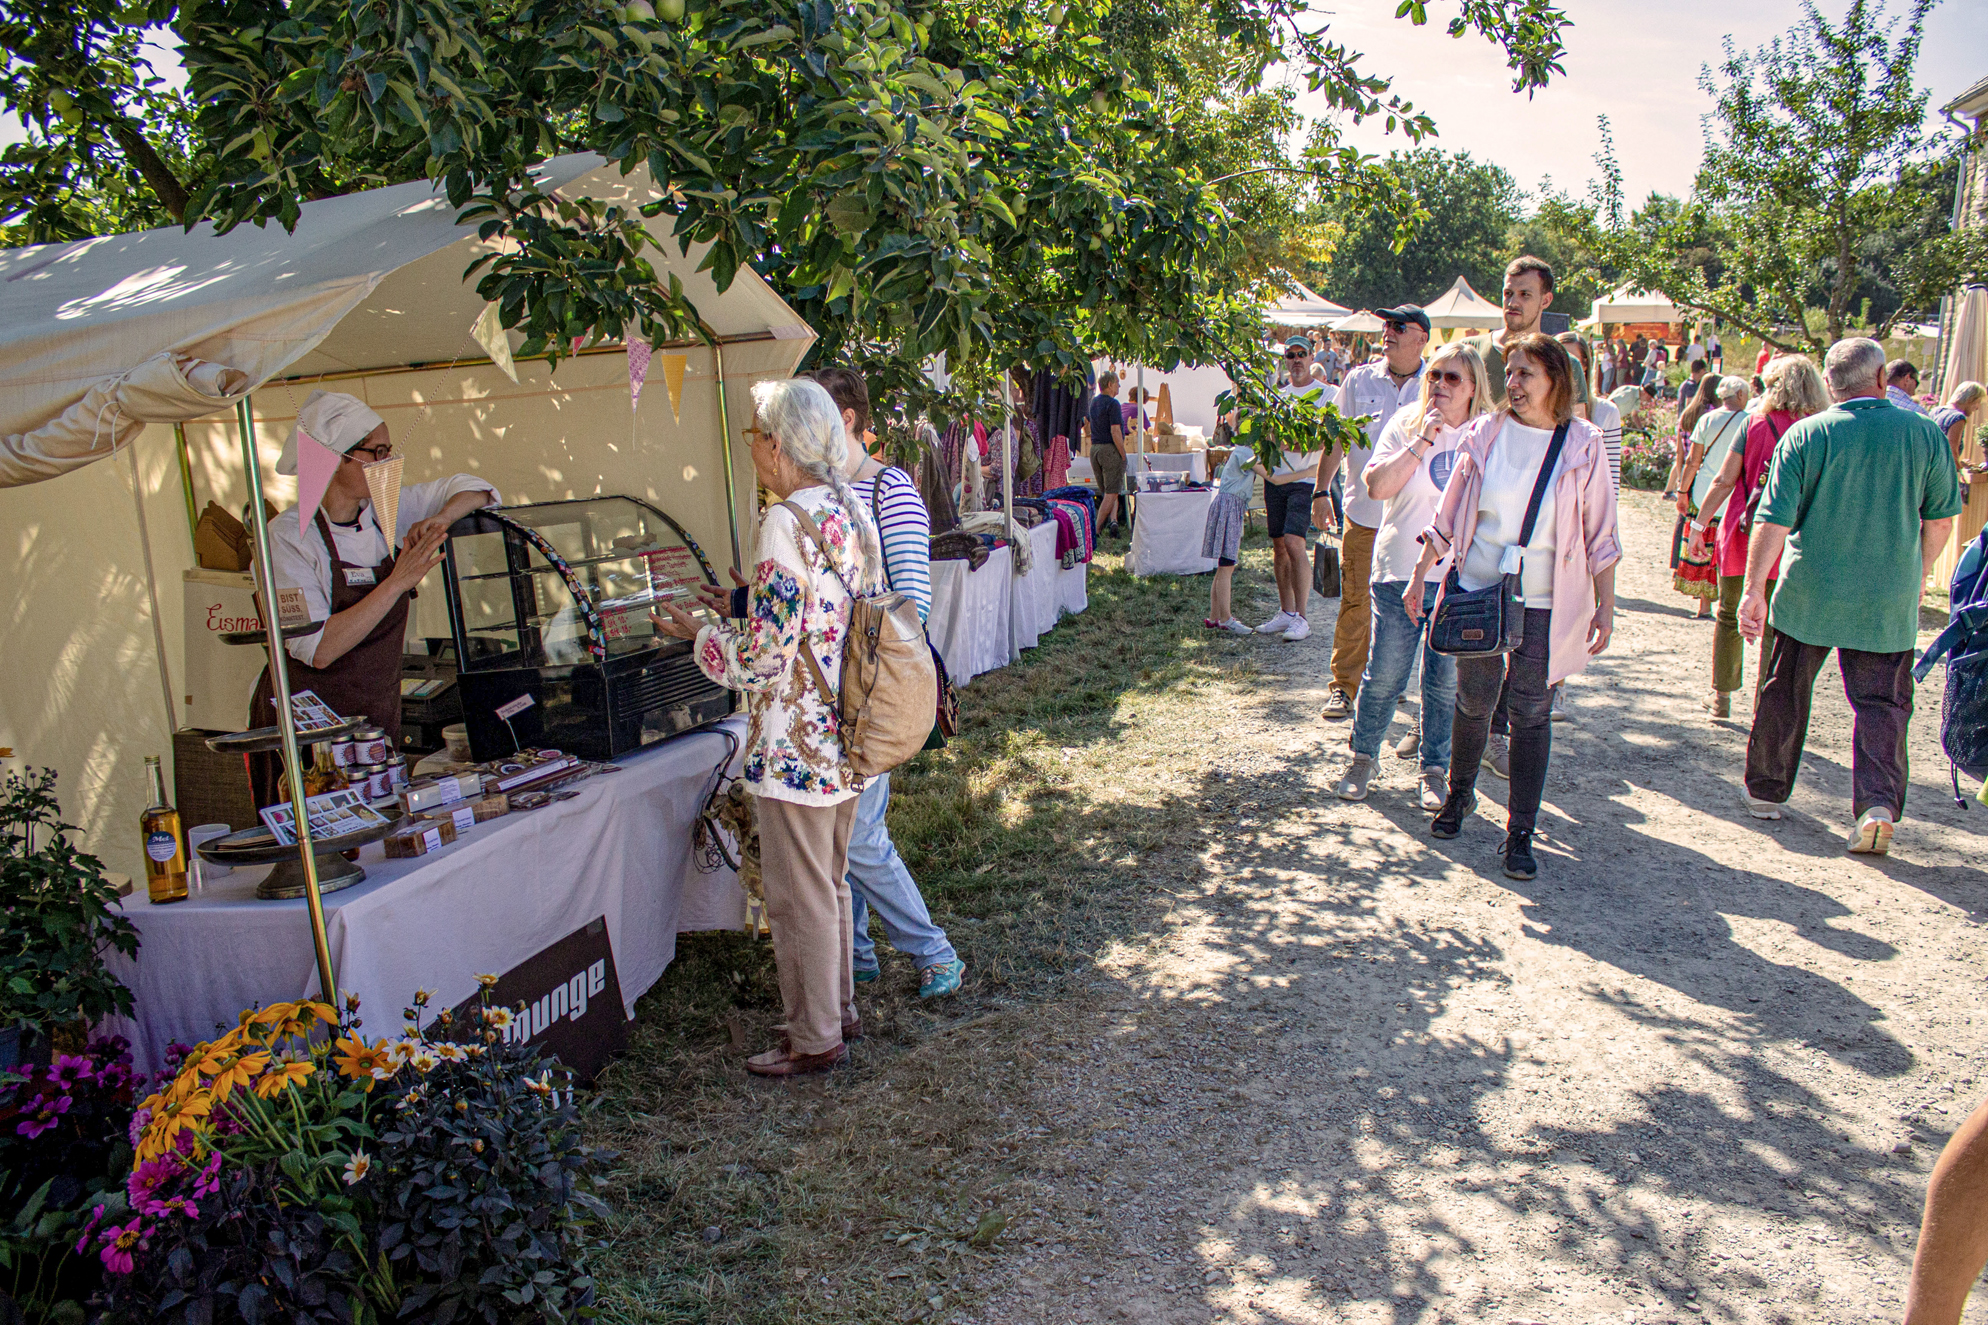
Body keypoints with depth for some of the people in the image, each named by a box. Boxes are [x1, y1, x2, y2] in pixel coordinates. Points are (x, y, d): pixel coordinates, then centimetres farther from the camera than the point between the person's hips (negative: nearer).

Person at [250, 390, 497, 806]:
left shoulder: (388, 510, -1)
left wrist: (439, 519, -10)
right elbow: (317, 650, -24)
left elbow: (476, 490, 11)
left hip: (379, 717, 5)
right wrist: (397, 582, -27)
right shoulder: (290, 535, -15)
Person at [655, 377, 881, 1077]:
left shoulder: (787, 524, -21)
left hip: (796, 745, -9)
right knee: (830, 882, 22)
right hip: (848, 737, 9)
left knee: (799, 895, 7)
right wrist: (740, 615, 18)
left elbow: (765, 658, -22)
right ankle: (839, 1010, 37)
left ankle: (815, 1039, 22)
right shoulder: (853, 510, 5)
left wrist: (699, 633, -5)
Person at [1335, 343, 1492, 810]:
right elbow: (1377, 486, -10)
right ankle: (1362, 758, 23)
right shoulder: (1405, 426, 2)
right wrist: (1421, 443, -15)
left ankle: (1436, 770, 21)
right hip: (1401, 572, -1)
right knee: (1384, 675, 3)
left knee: (1446, 682, 5)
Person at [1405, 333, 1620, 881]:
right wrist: (1418, 576, 7)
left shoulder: (1584, 445, -2)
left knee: (1530, 713, 1)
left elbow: (1600, 534, 2)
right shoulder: (1485, 434, 2)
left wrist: (1605, 605, 1)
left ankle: (1520, 833, 10)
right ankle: (1459, 794, 35)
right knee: (1473, 701, 10)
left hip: (1546, 604, -1)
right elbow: (1448, 516, 8)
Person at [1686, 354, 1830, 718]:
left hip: (1743, 534, 0)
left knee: (1729, 616, 16)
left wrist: (1699, 524, 2)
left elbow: (1724, 480, -5)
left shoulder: (1755, 422, -3)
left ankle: (1722, 697, 22)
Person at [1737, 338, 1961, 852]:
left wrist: (1754, 588, -8)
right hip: (1888, 602, 1)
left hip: (1809, 593, 0)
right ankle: (1878, 803, -6)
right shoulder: (1924, 433, -2)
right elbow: (1940, 519, 6)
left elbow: (1773, 520, -11)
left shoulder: (1805, 435, -7)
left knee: (1785, 693, 14)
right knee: (1881, 702, 9)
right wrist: (1916, 575, 21)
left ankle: (1766, 791, 24)